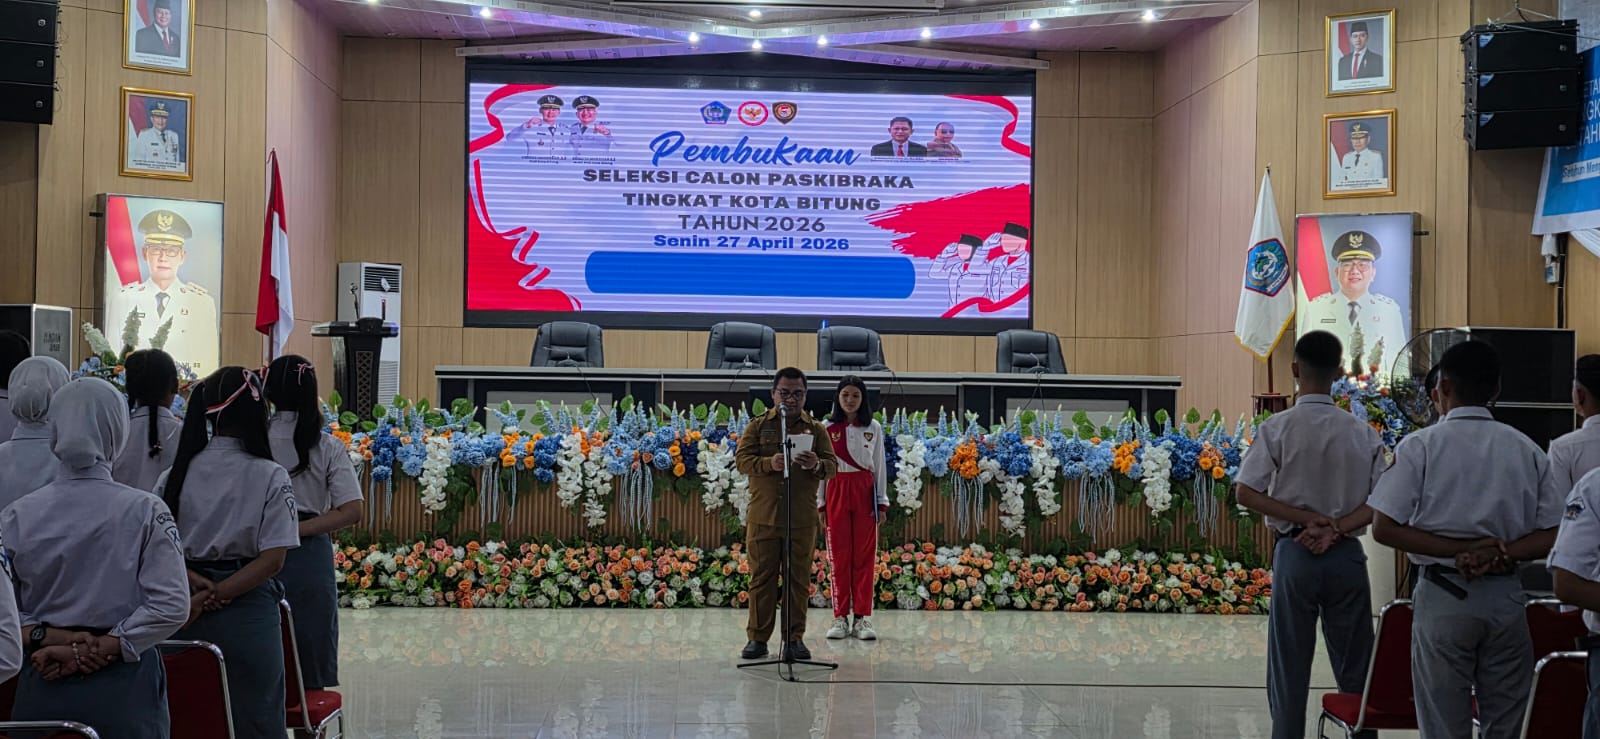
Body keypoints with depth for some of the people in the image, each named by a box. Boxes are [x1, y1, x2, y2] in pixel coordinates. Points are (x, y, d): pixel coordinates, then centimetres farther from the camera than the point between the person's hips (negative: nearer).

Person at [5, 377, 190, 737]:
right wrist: (98, 649, -12)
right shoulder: (145, 512, -10)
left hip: (43, 685, 2)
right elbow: (171, 606, -15)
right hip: (123, 686, -2)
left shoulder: (17, 517, -3)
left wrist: (52, 639, -9)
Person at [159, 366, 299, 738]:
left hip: (185, 613, 4)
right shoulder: (269, 477, -8)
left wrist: (198, 587, -9)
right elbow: (273, 559, -14)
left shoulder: (178, 473, 3)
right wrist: (216, 597, -13)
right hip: (248, 611, -4)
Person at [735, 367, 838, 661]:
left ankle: (795, 638, 13)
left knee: (799, 579, 4)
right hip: (763, 516, -1)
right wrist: (768, 463, -22)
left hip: (802, 518, 1)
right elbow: (742, 459, -2)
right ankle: (757, 638, 9)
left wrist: (817, 465, -20)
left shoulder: (816, 429, 11)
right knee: (761, 578, 2)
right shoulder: (758, 426, 8)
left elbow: (832, 466, 4)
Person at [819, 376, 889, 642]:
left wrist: (882, 502, 3)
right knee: (839, 555, 0)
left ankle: (862, 617, 3)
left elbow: (880, 467, 8)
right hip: (836, 491, 0)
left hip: (865, 492, 0)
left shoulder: (874, 428, 6)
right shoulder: (827, 428, 4)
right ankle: (841, 617, 5)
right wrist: (820, 504, 1)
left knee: (865, 555, -1)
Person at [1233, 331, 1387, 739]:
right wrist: (1335, 529, -10)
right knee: (1355, 670, 11)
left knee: (1289, 670, 6)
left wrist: (1307, 519, -12)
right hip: (1347, 556, 2)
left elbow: (1245, 493, -11)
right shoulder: (1362, 433, 1)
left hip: (1294, 554, -2)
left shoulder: (1277, 428, -6)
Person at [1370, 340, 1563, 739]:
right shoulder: (1527, 450, 4)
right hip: (1506, 597, 3)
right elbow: (1552, 535, 0)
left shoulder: (1420, 446, -5)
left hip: (1443, 596, -3)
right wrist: (1501, 553, -11)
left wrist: (1458, 551, -12)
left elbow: (1384, 529, -11)